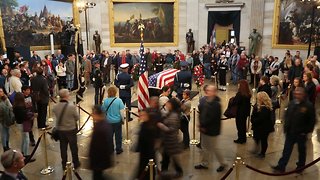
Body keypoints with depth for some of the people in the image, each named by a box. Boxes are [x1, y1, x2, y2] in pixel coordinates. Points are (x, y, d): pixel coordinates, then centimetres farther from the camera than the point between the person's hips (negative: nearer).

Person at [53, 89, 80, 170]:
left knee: (63, 148, 17)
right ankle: (76, 163, 29)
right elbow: (77, 118, -13)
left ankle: (64, 164, 29)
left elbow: (56, 116, 0)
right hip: (71, 129, -3)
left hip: (60, 130, 3)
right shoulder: (72, 106, -24)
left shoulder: (55, 107, -13)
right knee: (73, 147, 15)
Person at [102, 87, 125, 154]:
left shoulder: (105, 101, -10)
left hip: (109, 121, 2)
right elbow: (121, 112, -12)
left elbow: (103, 110, 1)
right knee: (118, 136, 13)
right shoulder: (119, 100, -15)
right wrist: (122, 119, 2)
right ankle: (118, 149, 23)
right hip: (117, 121, -1)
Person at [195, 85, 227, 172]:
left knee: (214, 148, 6)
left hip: (212, 129, -8)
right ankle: (204, 163, 36)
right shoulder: (204, 100, -1)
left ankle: (223, 163, 27)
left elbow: (211, 118, -24)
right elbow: (201, 112, 3)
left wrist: (203, 125, -17)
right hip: (204, 128, 8)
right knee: (204, 147, 19)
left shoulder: (216, 104, -23)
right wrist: (201, 124, -6)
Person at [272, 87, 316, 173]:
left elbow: (312, 120, -11)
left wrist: (306, 131, -12)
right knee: (287, 150, 9)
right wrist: (286, 126, 5)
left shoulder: (309, 105, -15)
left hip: (301, 133, -4)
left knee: (301, 150, 17)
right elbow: (287, 114, 12)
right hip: (290, 132, 4)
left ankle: (300, 166, 36)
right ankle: (281, 166, 15)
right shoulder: (292, 103, -1)